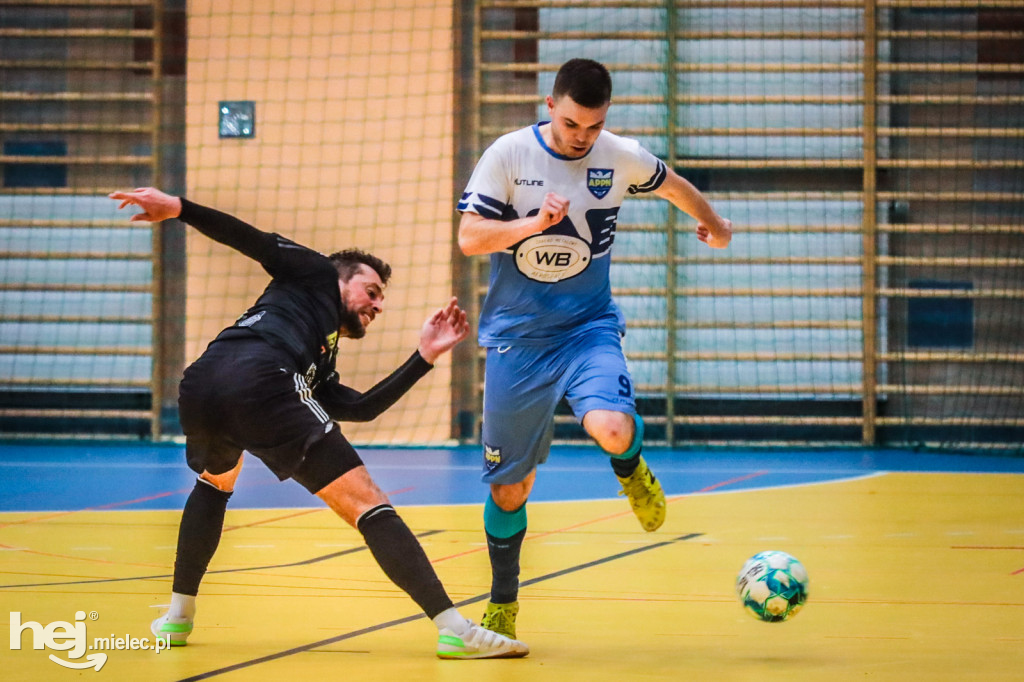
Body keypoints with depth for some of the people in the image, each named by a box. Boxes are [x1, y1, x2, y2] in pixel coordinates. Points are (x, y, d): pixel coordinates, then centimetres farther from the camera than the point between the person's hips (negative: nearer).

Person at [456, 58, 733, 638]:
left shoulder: (622, 158, -5)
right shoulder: (509, 155, -8)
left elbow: (674, 186, 17)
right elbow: (469, 238, -11)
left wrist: (716, 227, 34)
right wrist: (533, 223, -26)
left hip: (590, 326, 0)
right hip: (517, 335, 0)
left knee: (612, 432, -30)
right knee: (509, 486, 4)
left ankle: (631, 471, 9)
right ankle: (502, 607, 25)